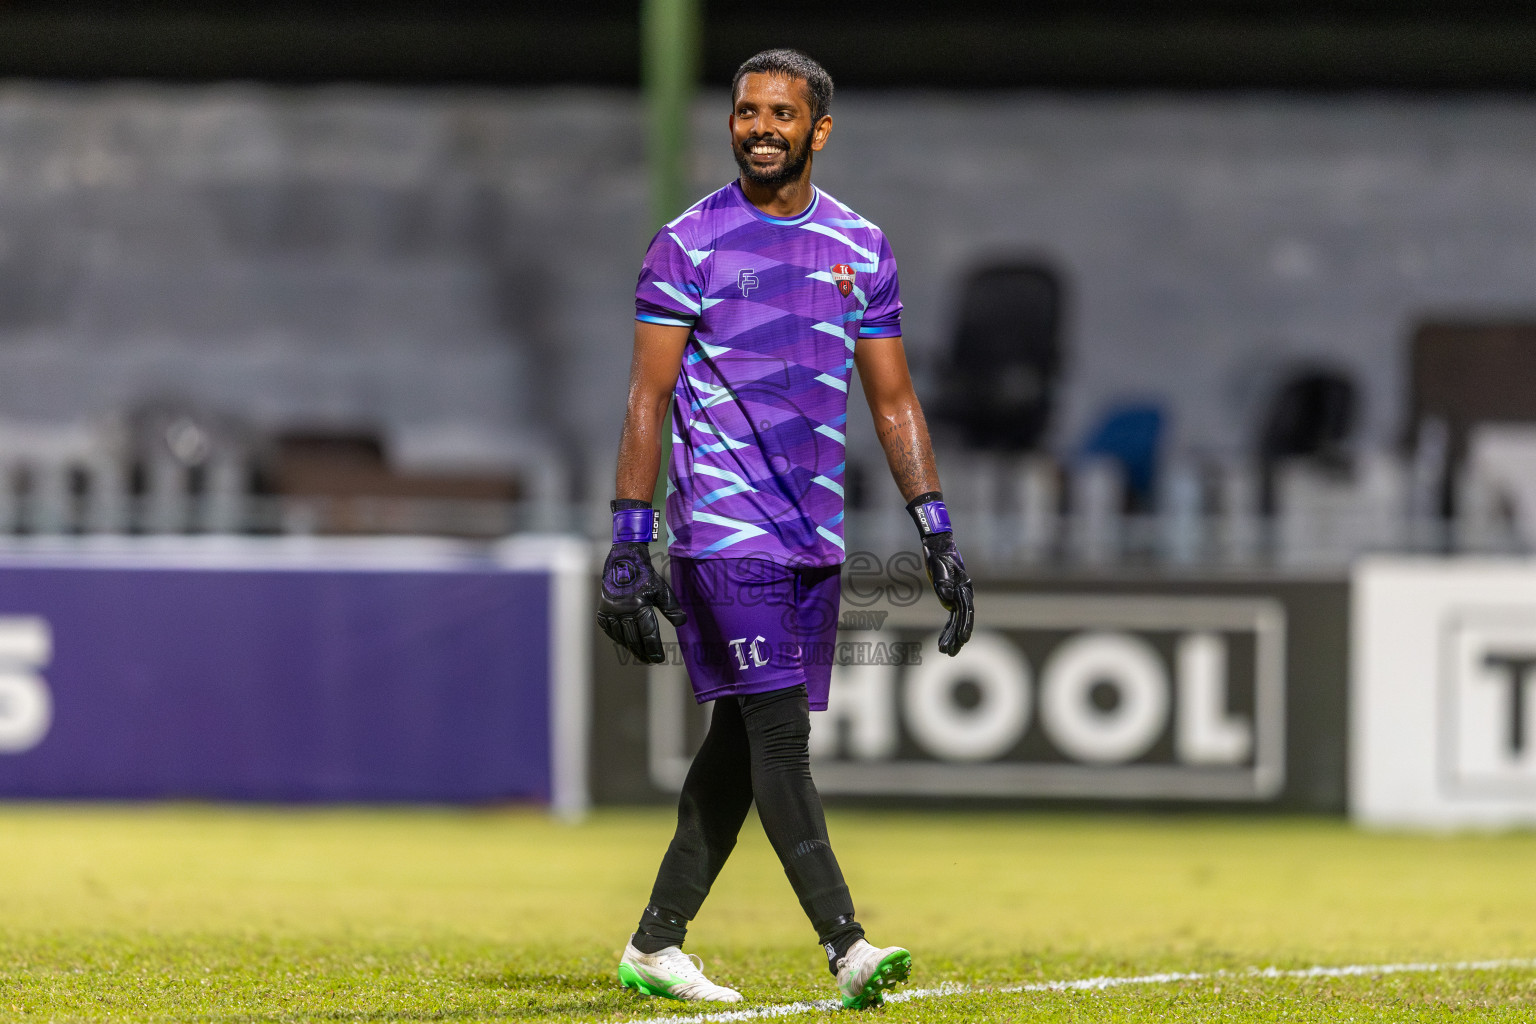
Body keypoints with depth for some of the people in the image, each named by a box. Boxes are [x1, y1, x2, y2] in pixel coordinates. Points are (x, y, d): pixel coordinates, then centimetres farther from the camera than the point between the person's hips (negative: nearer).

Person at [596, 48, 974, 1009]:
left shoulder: (861, 247, 10)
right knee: (778, 732, -13)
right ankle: (845, 948, -21)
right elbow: (648, 400, -3)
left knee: (742, 741, 8)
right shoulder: (689, 244, -3)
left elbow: (894, 402, 14)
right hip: (724, 527, -5)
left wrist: (939, 535, 8)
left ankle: (656, 942, 18)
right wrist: (630, 546, -9)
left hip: (815, 534, 5)